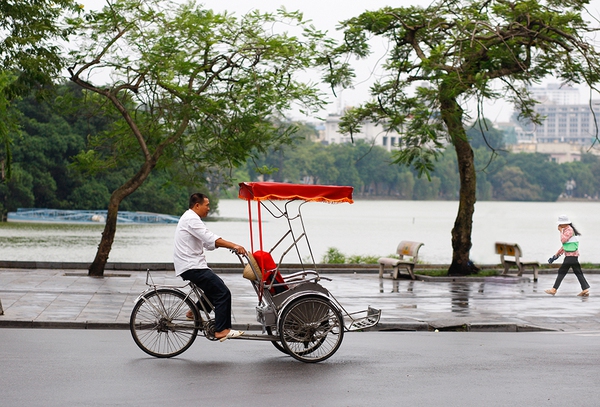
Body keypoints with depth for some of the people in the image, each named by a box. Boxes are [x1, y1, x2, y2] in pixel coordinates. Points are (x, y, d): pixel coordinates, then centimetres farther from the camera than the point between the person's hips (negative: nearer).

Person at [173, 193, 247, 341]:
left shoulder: (190, 218, 20)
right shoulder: (191, 219, -14)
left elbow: (208, 243, 18)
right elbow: (211, 239, -25)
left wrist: (230, 245, 7)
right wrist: (234, 246, -27)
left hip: (191, 265, 11)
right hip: (192, 267, -11)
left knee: (217, 287, 20)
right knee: (223, 293, -11)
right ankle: (221, 330, -10)